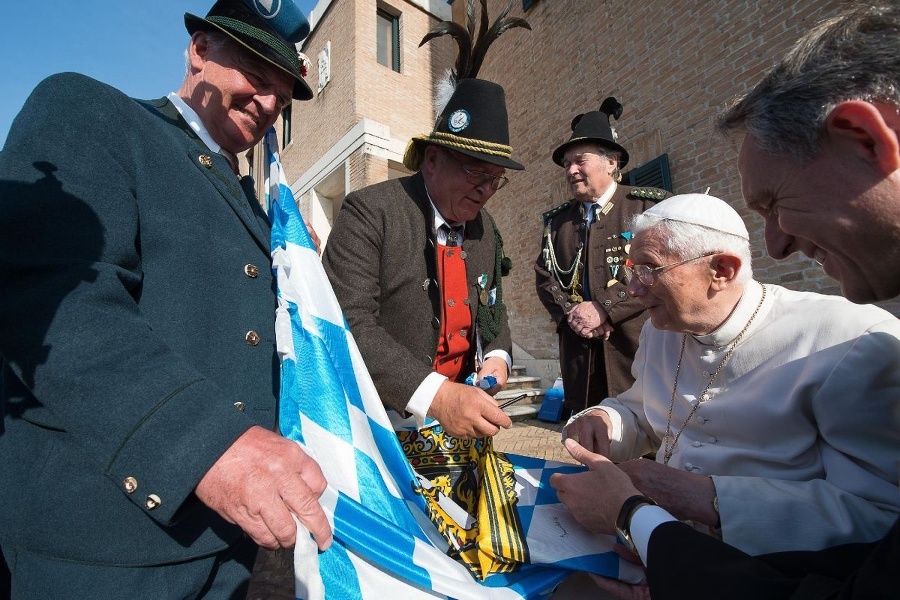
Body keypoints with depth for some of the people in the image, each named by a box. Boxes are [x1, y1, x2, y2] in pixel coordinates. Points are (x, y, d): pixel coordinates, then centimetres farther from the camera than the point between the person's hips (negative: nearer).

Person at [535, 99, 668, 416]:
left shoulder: (650, 206, 0)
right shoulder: (557, 220, 13)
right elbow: (544, 276, 10)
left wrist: (603, 308, -15)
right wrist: (571, 313, -7)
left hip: (638, 346, -3)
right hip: (579, 354, 3)